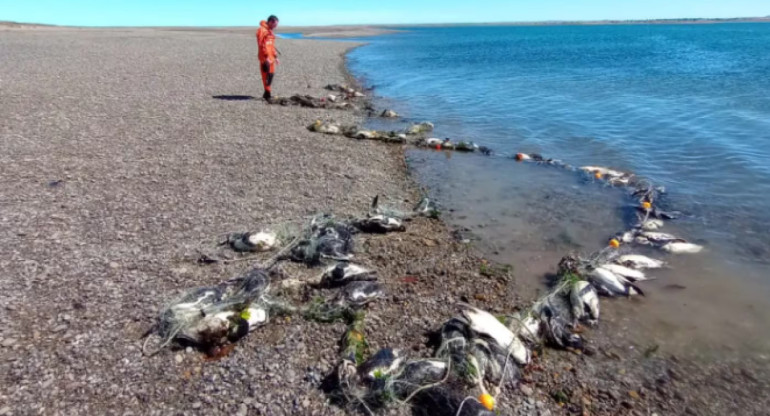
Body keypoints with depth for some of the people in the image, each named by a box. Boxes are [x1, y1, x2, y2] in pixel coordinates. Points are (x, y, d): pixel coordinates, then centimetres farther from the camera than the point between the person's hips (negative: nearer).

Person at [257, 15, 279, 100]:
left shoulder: (270, 31, 19)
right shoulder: (262, 30, -11)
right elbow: (261, 45, -18)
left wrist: (275, 57, 20)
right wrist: (266, 57, -22)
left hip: (270, 57, 10)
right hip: (265, 58, -10)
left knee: (271, 74, 13)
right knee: (267, 75, -8)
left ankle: (267, 94, 23)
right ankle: (267, 94, -5)